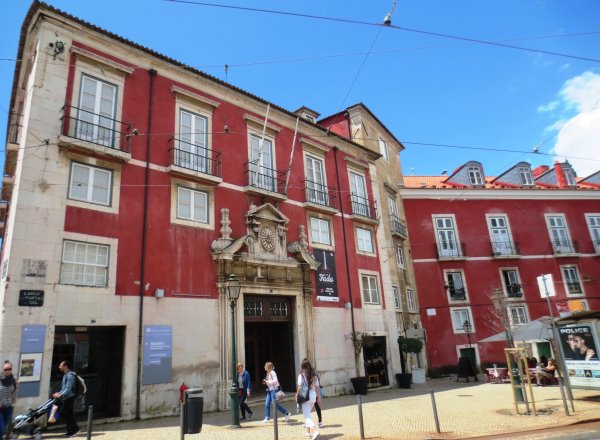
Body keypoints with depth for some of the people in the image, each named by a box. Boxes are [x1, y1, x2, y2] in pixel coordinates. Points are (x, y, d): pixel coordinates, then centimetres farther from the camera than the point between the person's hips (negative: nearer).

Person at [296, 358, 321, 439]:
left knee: (307, 415, -4)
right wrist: (319, 397, 14)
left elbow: (300, 387, -12)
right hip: (313, 396, 6)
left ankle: (314, 430, -23)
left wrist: (297, 396, 1)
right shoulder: (314, 375, 4)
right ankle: (308, 431, 31)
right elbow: (317, 387, 6)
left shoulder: (301, 375, -9)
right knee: (307, 413, 24)